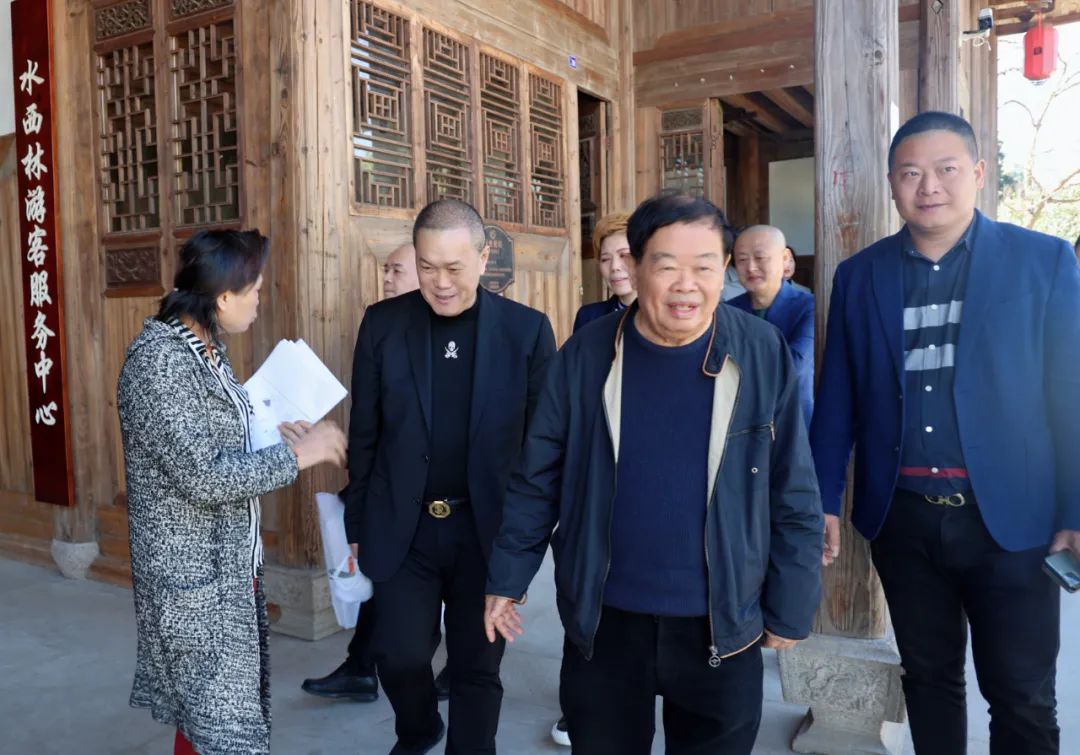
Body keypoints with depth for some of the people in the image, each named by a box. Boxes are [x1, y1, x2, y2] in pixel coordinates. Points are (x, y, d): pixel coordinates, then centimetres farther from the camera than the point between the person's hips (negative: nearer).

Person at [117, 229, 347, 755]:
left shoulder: (204, 350, 6)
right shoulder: (158, 360, -21)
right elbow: (201, 476, -25)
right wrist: (296, 455, -19)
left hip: (228, 563, 9)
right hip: (192, 573, -8)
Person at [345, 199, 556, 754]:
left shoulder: (527, 330, -7)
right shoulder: (382, 323, -3)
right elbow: (364, 434, 3)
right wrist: (358, 526, 6)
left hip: (489, 528, -1)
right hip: (403, 527, 1)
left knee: (477, 667, 11)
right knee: (400, 654, 8)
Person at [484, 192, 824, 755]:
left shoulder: (763, 355, -9)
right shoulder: (584, 356, -8)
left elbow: (794, 496, -3)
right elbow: (537, 481, 0)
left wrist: (789, 608, 0)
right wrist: (506, 579, 4)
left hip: (722, 626, 0)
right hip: (604, 619, 1)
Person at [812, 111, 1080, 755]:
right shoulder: (859, 275, 4)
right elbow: (838, 399, 6)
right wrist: (824, 500, 3)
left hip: (1010, 518, -2)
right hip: (902, 518, 2)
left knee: (1023, 698, 8)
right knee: (928, 677, 17)